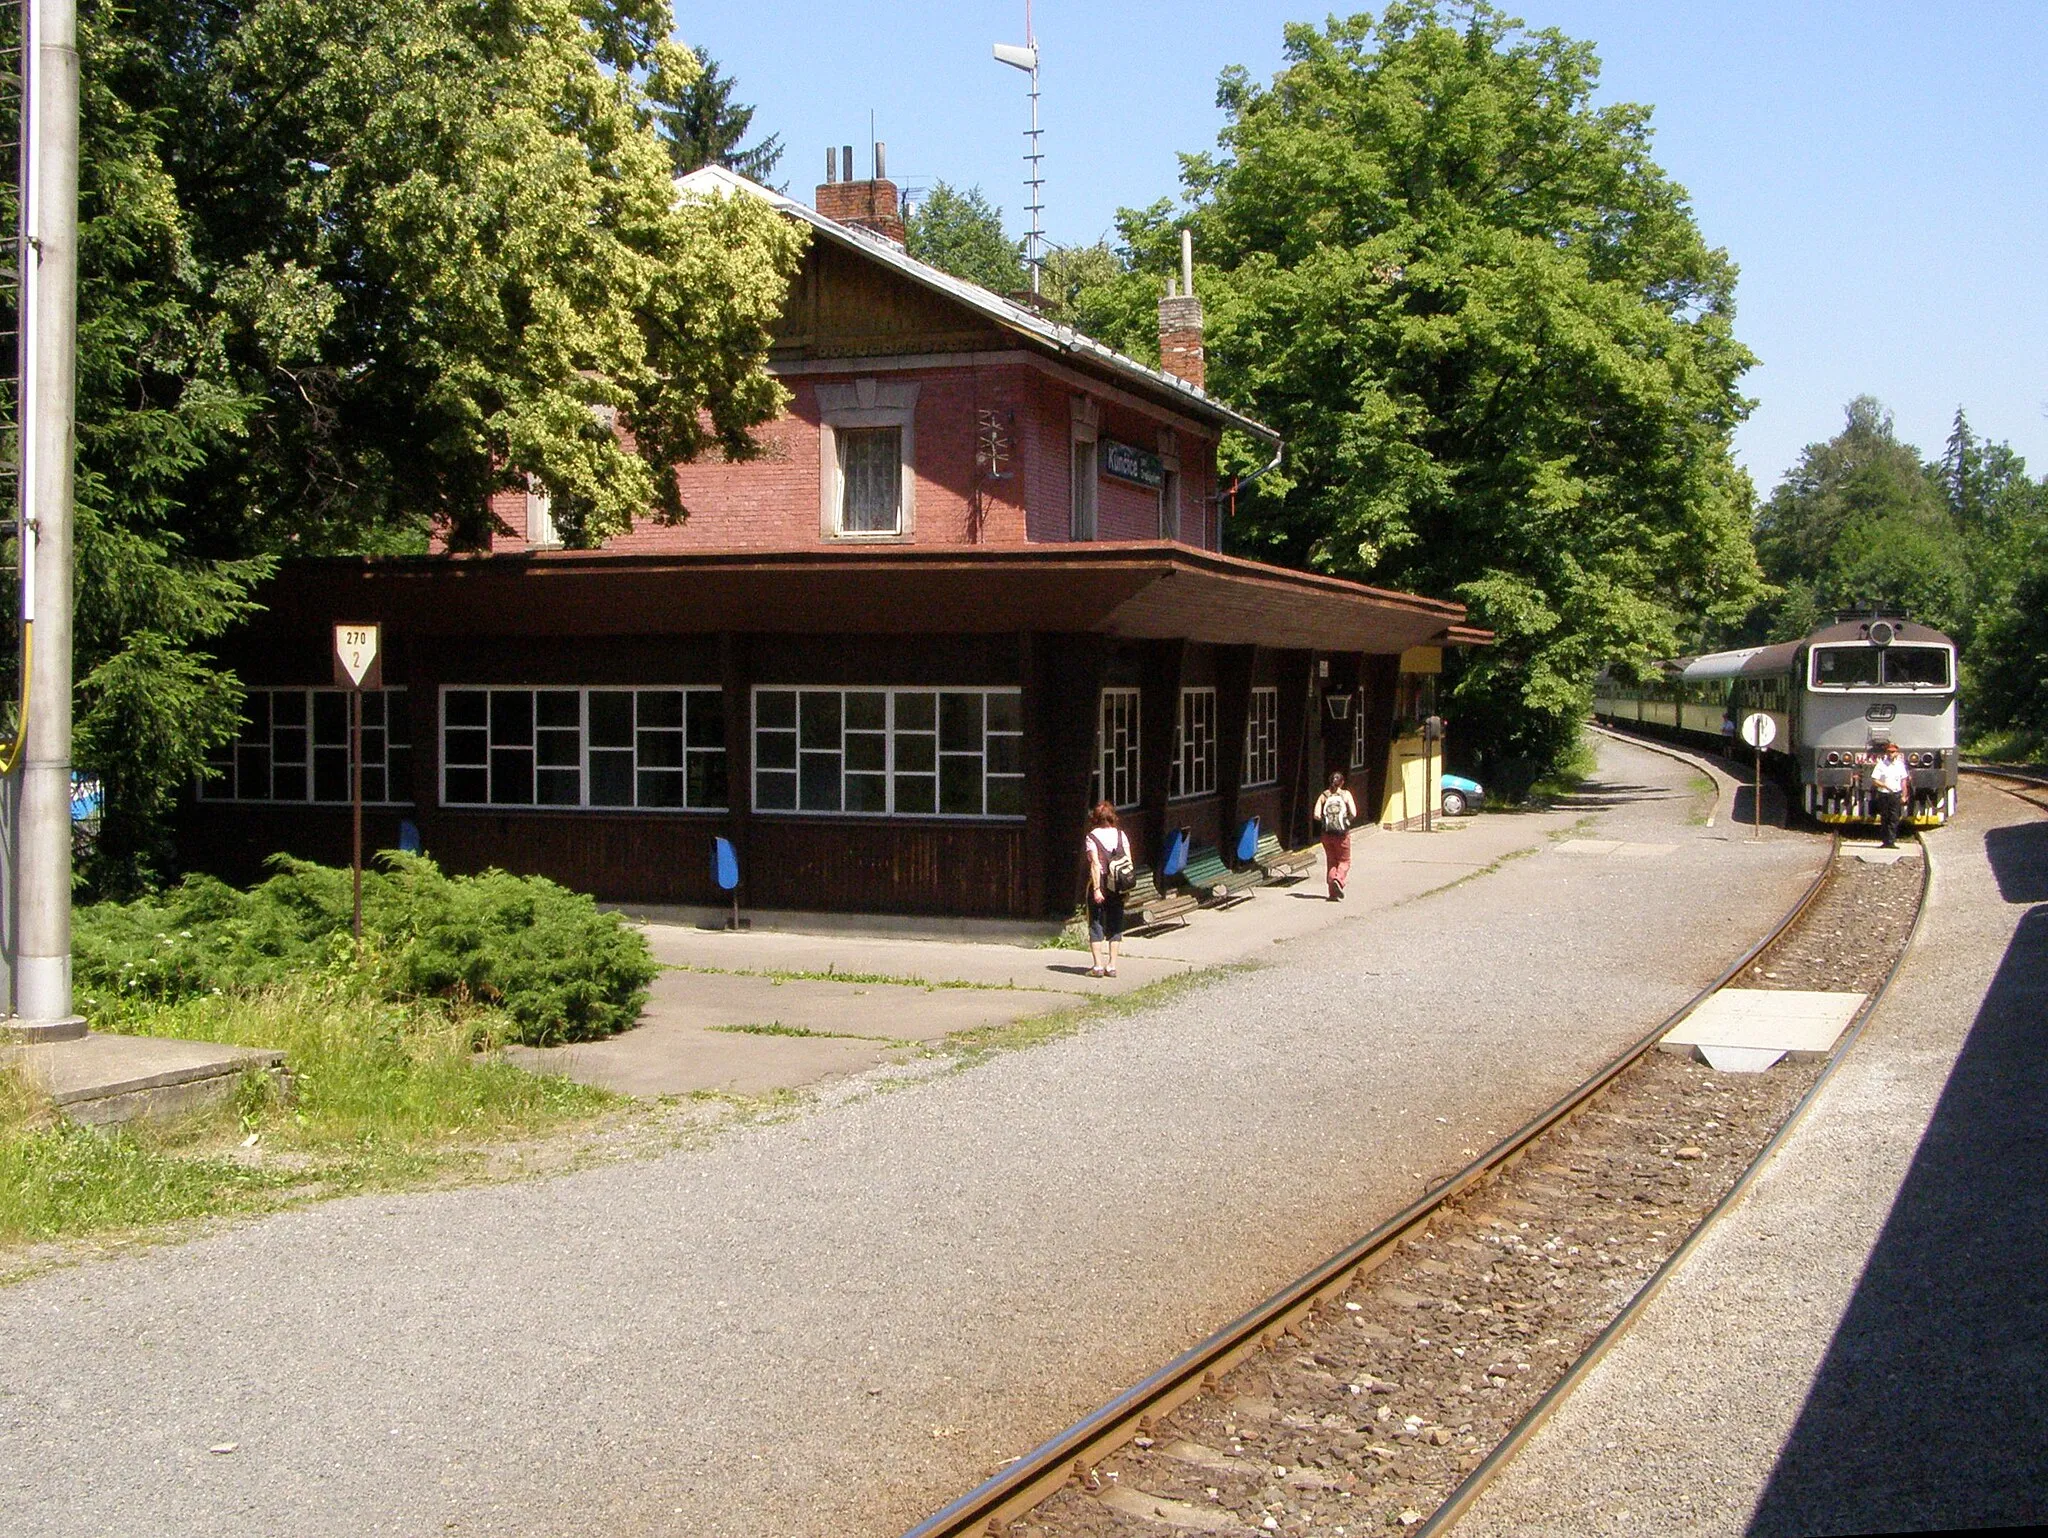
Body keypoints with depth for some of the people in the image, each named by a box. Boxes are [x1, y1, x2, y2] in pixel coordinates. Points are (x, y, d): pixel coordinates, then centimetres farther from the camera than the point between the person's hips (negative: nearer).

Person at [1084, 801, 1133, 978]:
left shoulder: (1091, 837, -6)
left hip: (1100, 884, -3)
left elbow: (1095, 864, -15)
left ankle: (1098, 965, -2)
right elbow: (1129, 860, 0)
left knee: (1096, 924, 4)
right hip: (1118, 885, 3)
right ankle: (1112, 965, 9)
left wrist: (1096, 889, -17)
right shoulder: (1121, 835, 4)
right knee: (1115, 925, 11)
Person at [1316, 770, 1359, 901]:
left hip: (1327, 833, 2)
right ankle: (1338, 879, -18)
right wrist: (1347, 820, 8)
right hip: (1342, 833, -2)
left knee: (1331, 862, 13)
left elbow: (1316, 815, -6)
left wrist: (1325, 820, 12)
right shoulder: (1345, 794, -3)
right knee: (1344, 861, 11)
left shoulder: (1324, 795, 2)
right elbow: (1353, 814, -12)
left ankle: (1333, 893, 11)